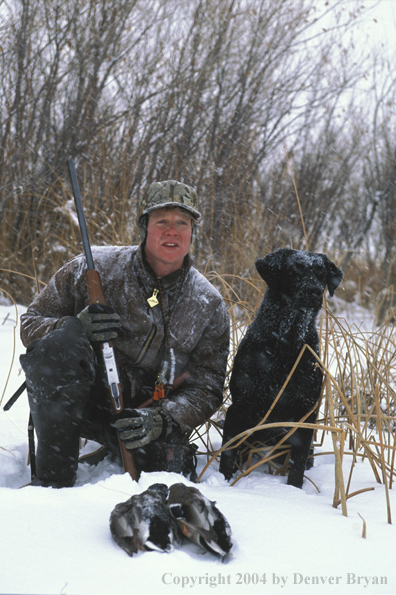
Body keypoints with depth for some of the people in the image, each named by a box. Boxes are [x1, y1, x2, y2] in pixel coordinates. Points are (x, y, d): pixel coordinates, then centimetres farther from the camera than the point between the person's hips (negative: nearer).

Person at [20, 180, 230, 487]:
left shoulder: (210, 306, -4)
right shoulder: (94, 268, -9)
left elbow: (206, 389, -3)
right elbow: (31, 323, -4)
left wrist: (162, 420, -24)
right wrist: (76, 327, -27)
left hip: (144, 412, 2)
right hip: (75, 401, -2)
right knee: (60, 344, -32)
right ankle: (54, 477, -22)